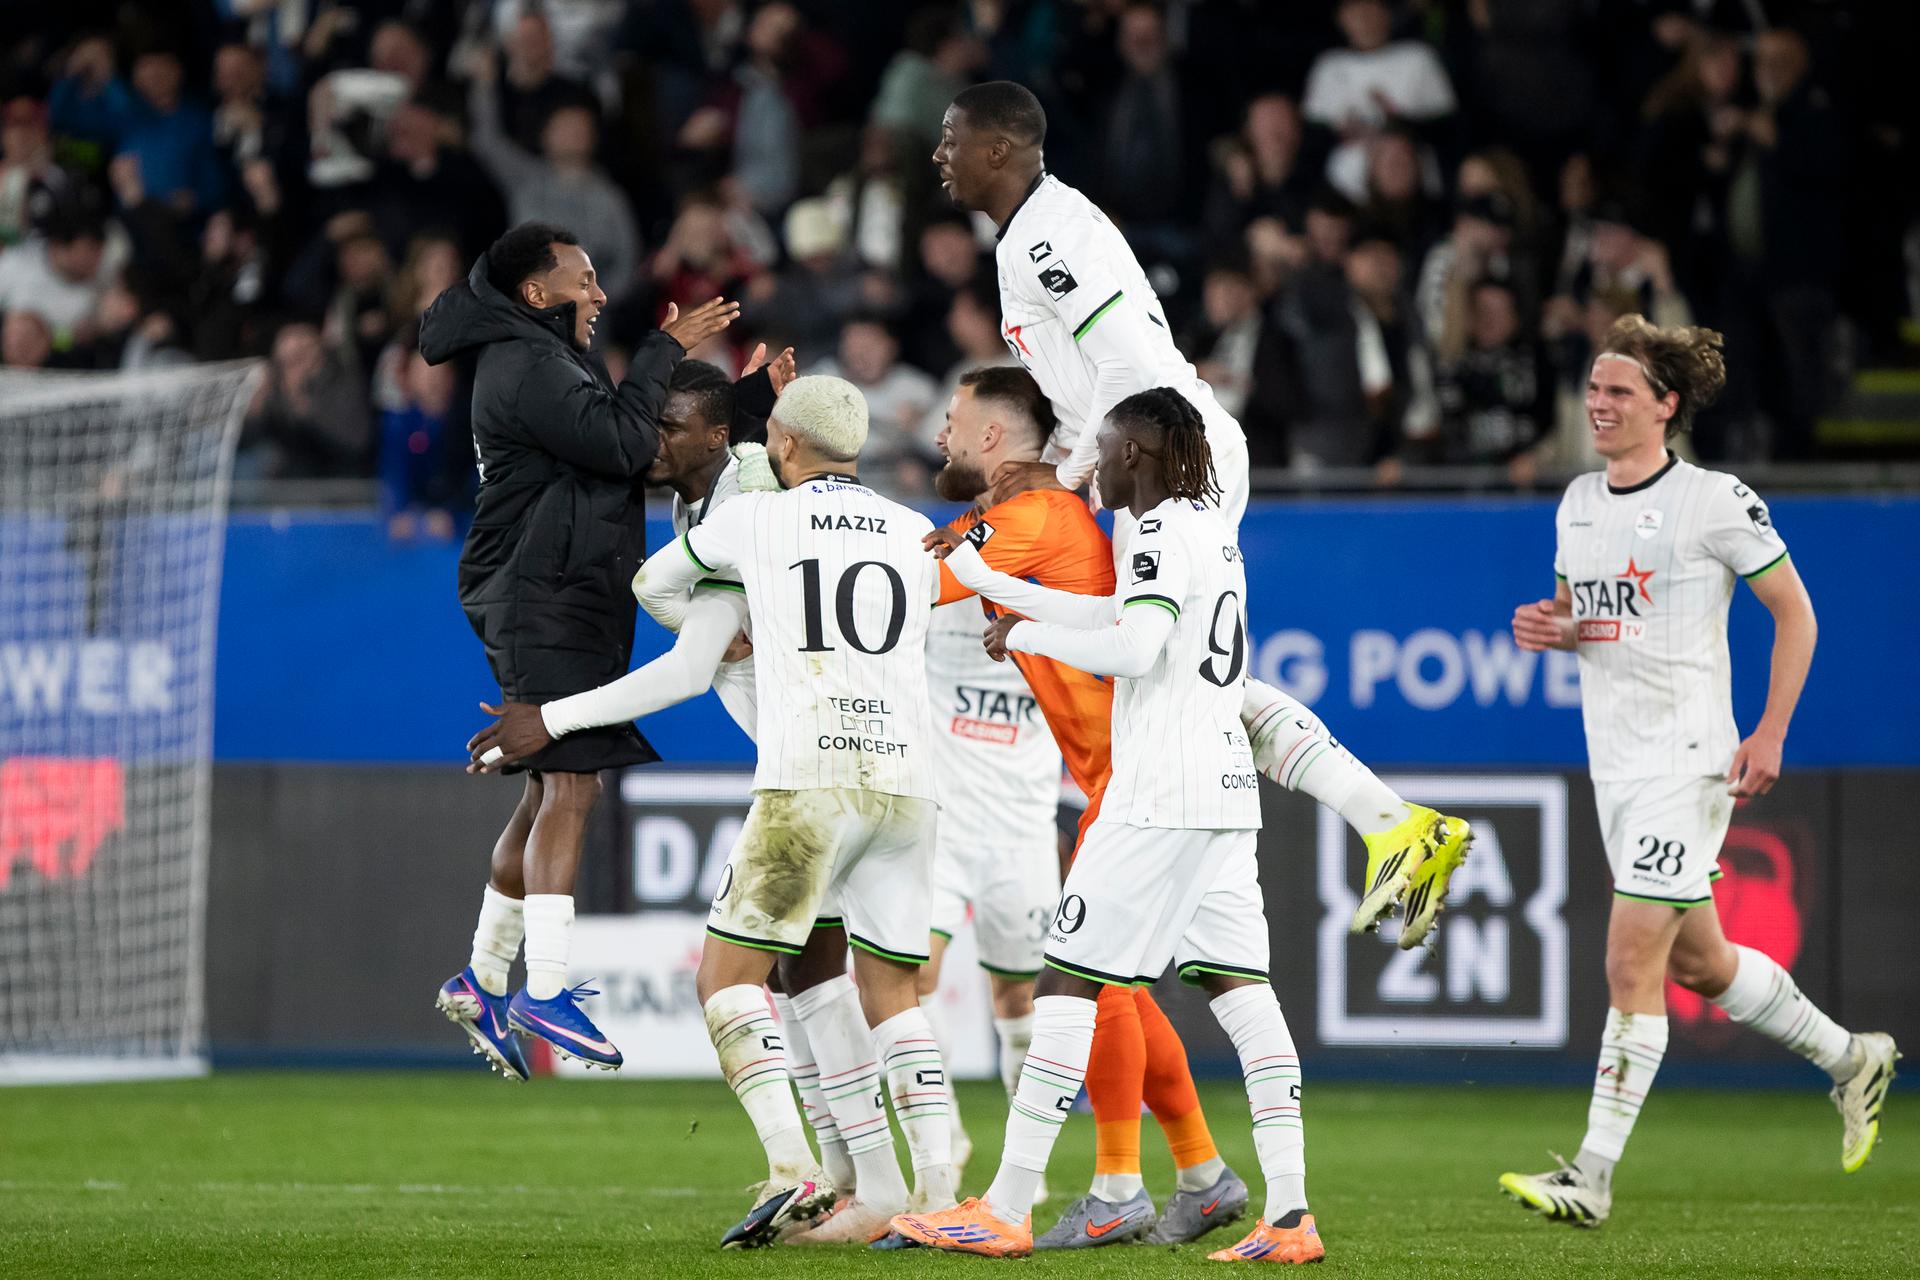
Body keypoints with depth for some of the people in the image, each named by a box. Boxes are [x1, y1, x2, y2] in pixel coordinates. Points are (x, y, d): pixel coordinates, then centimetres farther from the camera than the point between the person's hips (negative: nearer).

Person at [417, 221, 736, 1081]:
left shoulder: (537, 360, 22)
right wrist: (667, 351, -10)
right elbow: (621, 442, -21)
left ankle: (483, 980, 18)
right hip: (546, 598, -11)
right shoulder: (528, 364, -11)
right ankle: (546, 991, -21)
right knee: (570, 784, -16)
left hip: (567, 601, 11)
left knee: (552, 789, 13)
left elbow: (621, 455, 21)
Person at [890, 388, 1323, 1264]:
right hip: (1225, 791, 9)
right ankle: (1289, 1216, -5)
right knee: (1239, 987, 3)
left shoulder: (1163, 529, -9)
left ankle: (1005, 1210, -5)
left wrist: (1026, 634, -10)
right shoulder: (1210, 528, 19)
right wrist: (981, 579, 33)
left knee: (1069, 978, -5)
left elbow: (1135, 648, -23)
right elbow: (1113, 617, 28)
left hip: (1161, 797, -9)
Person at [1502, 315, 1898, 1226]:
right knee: (1697, 962, 16)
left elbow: (1794, 611, -4)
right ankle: (1850, 1058, 38)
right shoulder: (1577, 503, 10)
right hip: (1613, 765, 8)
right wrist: (1549, 630, -1)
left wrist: (1770, 733, -11)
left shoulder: (1714, 501, -11)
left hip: (1687, 760, -8)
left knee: (1631, 963, -12)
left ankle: (1592, 1176, -11)